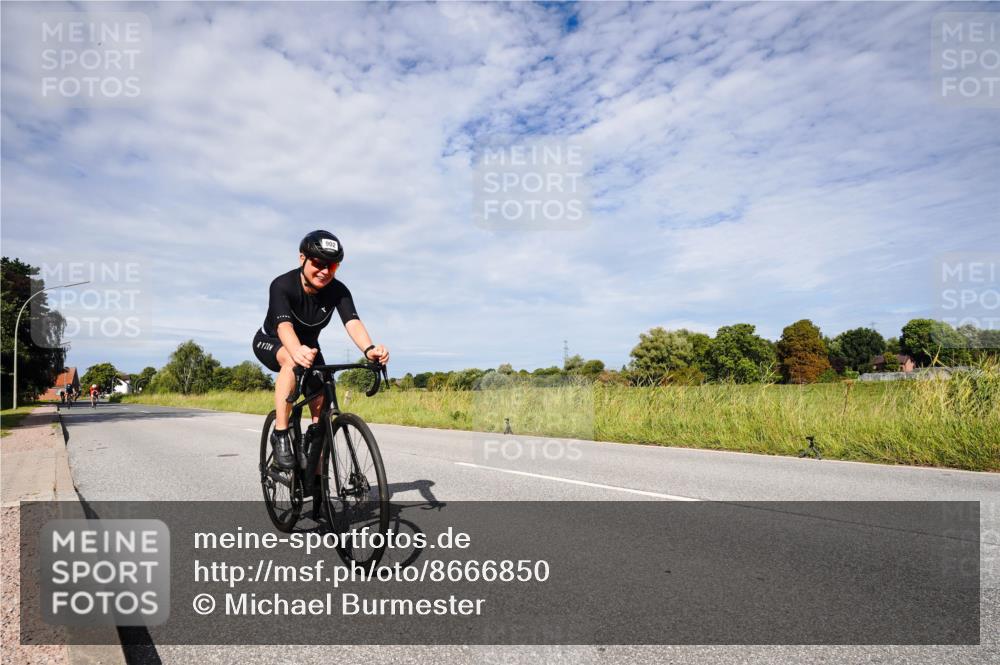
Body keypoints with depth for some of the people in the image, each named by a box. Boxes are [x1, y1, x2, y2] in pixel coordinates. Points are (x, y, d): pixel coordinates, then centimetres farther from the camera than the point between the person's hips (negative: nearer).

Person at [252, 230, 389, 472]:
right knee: (293, 361, -39)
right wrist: (296, 351, -71)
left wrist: (369, 349, -62)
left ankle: (316, 475, 5)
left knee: (322, 408, -9)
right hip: (270, 342, -3)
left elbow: (352, 322, -40)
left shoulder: (338, 291, -24)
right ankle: (280, 434, -27)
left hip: (308, 346, 4)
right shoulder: (283, 285, -32)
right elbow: (284, 325, -48)